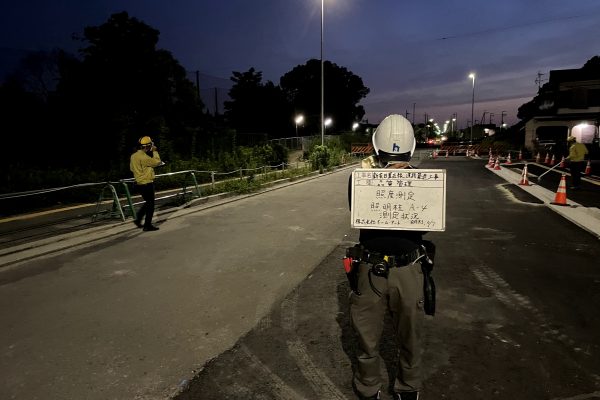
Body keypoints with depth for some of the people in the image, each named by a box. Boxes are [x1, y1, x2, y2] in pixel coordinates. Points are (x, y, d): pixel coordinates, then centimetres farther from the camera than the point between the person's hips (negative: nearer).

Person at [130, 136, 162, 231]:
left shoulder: (133, 156, 9)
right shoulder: (143, 157, -20)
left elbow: (132, 168, 18)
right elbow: (157, 162, -20)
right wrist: (154, 151, -9)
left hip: (139, 183, 9)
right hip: (147, 184, -9)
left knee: (148, 202, 23)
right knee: (150, 205, 1)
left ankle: (138, 219, 24)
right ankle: (147, 225, 7)